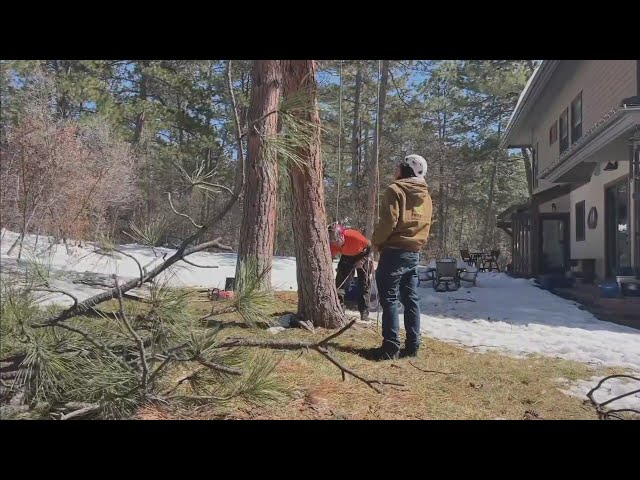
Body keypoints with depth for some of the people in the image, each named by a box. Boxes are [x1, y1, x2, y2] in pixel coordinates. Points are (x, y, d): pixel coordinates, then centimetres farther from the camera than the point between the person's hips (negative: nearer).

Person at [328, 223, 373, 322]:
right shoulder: (333, 244, -27)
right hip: (347, 257, 4)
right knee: (340, 282, -5)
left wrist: (362, 260, -25)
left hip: (362, 255, -3)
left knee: (364, 285, -6)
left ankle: (364, 312, -1)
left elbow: (369, 247, -21)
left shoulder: (354, 236, -38)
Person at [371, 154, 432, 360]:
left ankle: (391, 347, -4)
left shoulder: (396, 190, -8)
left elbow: (388, 221, -17)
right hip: (414, 253, 8)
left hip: (394, 251, -7)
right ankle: (413, 346, 14)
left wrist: (376, 242, -4)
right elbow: (425, 227, 15)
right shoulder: (426, 197, 16)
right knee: (411, 299, 11)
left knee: (389, 299, -3)